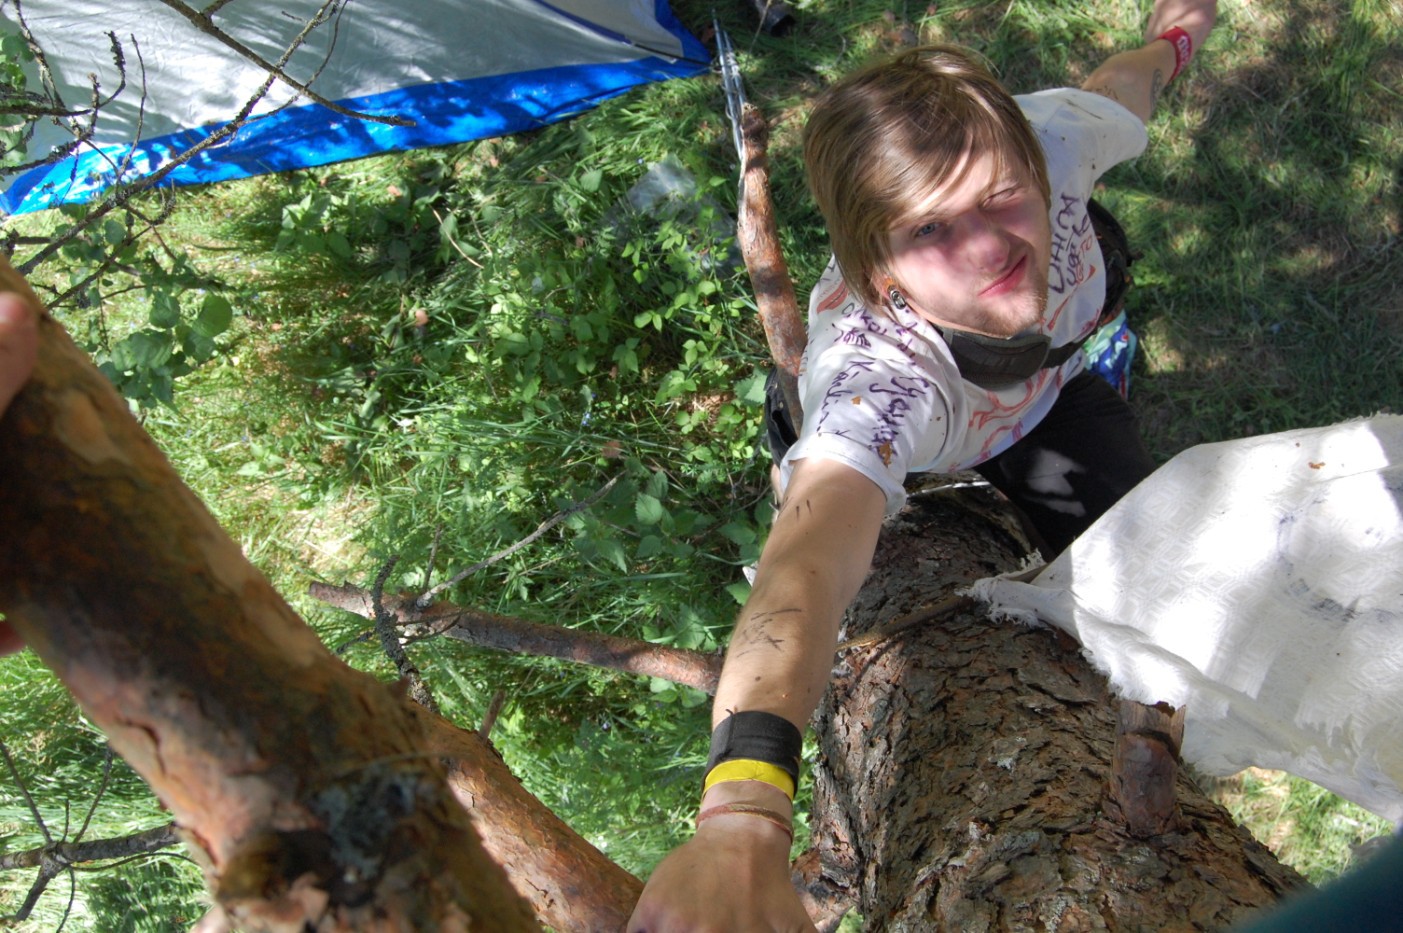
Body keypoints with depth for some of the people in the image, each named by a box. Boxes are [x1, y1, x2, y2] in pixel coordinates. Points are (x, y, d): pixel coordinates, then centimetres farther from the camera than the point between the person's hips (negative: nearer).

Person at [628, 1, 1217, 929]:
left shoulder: (1050, 138, -38)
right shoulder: (871, 369, -52)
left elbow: (1117, 88, -13)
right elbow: (814, 550, -69)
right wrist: (741, 816, -85)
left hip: (1054, 390, 3)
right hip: (918, 457, -3)